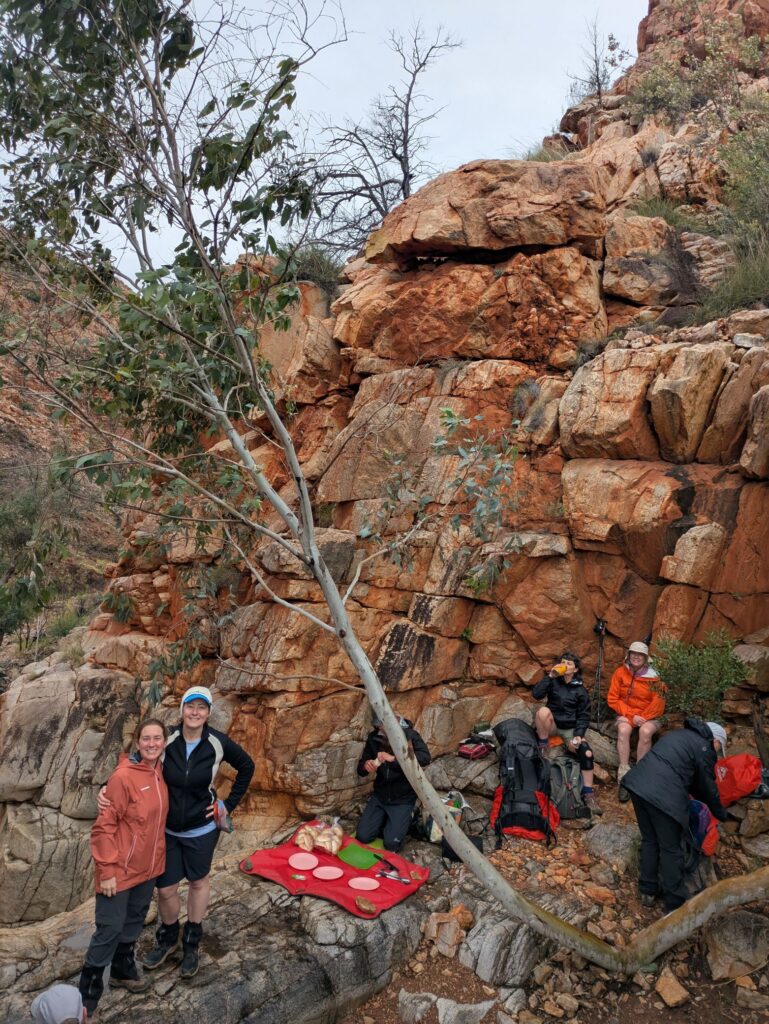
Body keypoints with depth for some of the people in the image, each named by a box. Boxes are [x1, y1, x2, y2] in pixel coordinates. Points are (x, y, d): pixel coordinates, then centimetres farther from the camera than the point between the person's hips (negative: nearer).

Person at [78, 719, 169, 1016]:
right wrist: (107, 871, -19)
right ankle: (87, 993, 20)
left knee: (134, 921, 22)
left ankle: (123, 969, 43)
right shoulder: (123, 776, -23)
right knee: (110, 929, 2)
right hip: (121, 869, -7)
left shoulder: (159, 772, -1)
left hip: (148, 866, 7)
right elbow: (104, 826, -19)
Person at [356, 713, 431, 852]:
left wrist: (394, 758, -42)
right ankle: (384, 820, 20)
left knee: (391, 844, -14)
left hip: (403, 799, -4)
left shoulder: (409, 735, -16)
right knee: (362, 836, -8)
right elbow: (360, 770, 2)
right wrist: (366, 765, -23)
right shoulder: (373, 737, -6)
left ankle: (406, 819, 15)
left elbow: (425, 757, -34)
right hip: (380, 796, 4)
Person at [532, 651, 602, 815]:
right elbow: (536, 694, -14)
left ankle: (588, 794, -19)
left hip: (570, 728, 0)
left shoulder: (580, 690, 2)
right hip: (551, 726, 0)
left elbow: (584, 716, 0)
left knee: (585, 751, -28)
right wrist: (550, 676, -19)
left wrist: (578, 734, -16)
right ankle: (542, 748, -14)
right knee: (543, 710, -34)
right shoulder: (553, 681, 2)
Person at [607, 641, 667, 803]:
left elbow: (658, 704, -7)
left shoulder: (652, 677, -6)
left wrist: (643, 718, -18)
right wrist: (631, 716, -13)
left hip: (649, 716, 0)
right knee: (623, 730, -31)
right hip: (626, 713, 0)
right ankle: (624, 778, -32)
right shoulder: (621, 672, -5)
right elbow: (613, 699, -4)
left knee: (645, 731, -33)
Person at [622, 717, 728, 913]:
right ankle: (675, 905, 17)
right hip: (663, 795, -8)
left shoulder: (680, 734, 25)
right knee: (671, 850, 7)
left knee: (649, 840, 22)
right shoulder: (705, 748, 2)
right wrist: (720, 814, 27)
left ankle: (648, 891, 32)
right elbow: (708, 787, 10)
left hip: (638, 782, 8)